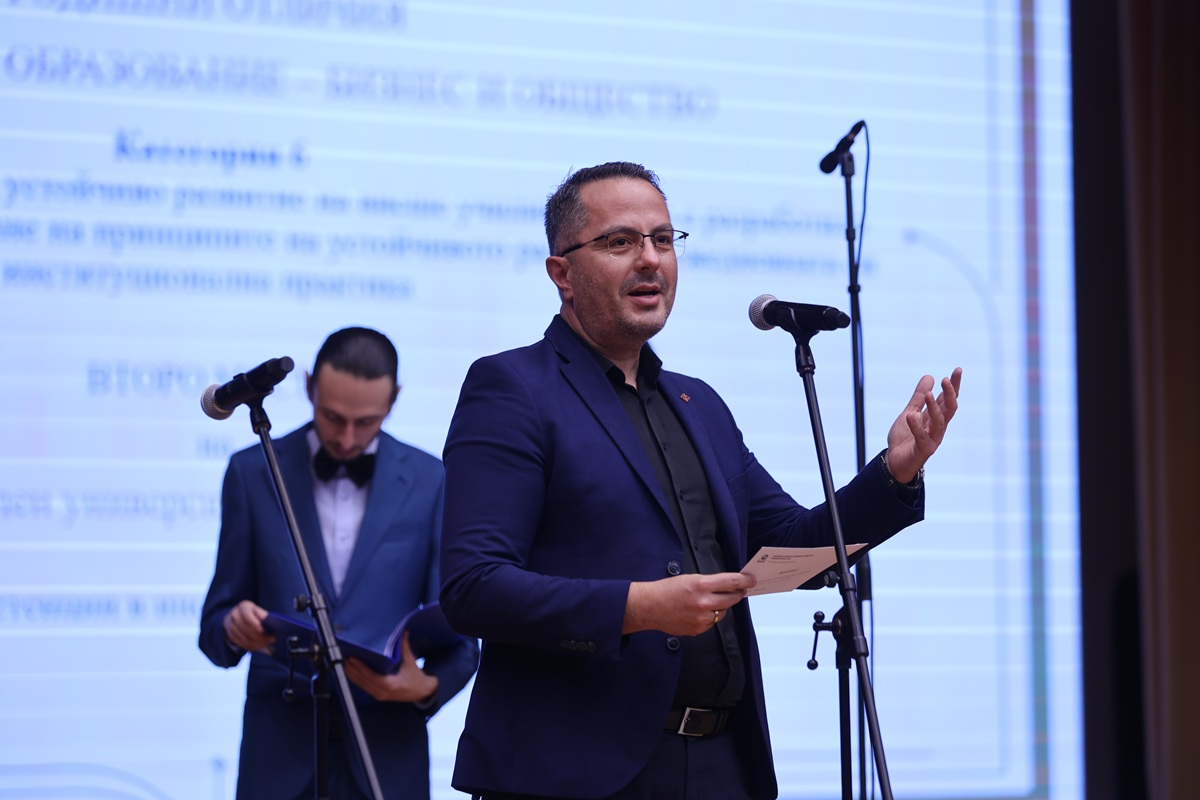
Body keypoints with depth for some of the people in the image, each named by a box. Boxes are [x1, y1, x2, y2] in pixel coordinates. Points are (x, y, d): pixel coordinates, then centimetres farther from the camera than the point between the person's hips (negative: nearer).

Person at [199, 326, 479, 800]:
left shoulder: (432, 482, 3)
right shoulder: (253, 472, 4)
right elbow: (216, 624, 6)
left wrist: (427, 687, -17)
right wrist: (234, 628, -17)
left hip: (388, 751, 0)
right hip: (281, 750, 0)